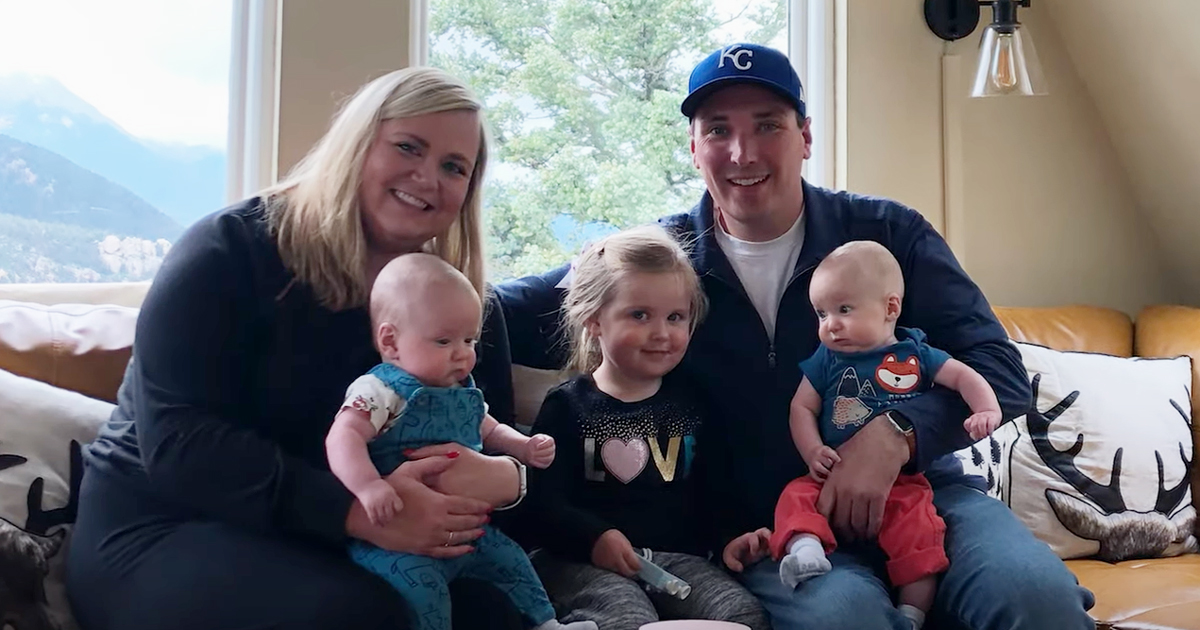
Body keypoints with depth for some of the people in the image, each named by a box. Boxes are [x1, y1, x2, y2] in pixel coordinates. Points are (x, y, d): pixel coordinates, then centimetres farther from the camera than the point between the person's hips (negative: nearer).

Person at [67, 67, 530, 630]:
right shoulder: (234, 250, -13)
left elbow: (492, 435, 0)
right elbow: (178, 442, -22)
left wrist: (504, 476, -27)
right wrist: (359, 511, -33)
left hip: (316, 541, 5)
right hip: (166, 528, -4)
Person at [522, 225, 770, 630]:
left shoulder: (689, 403, 15)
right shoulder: (567, 406, 1)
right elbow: (542, 501, -8)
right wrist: (595, 538, -23)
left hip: (676, 554, 5)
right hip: (585, 560, -5)